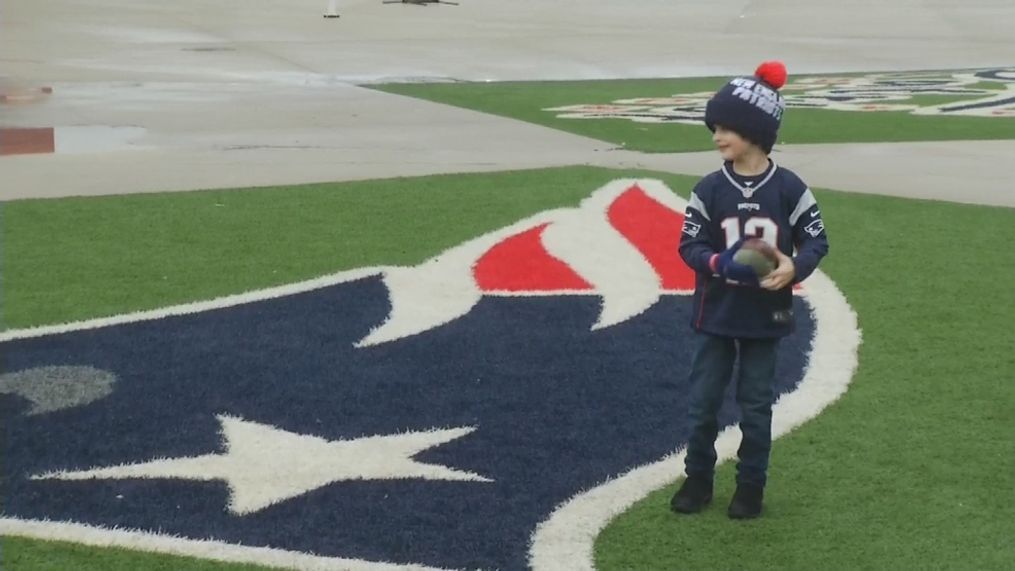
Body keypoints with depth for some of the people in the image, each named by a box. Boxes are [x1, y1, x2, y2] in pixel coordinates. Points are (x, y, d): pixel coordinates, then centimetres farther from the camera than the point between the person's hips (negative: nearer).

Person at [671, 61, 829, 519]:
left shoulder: (788, 189, -9)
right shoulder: (709, 189, -6)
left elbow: (816, 240, -2)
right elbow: (689, 245, -3)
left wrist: (794, 267, -22)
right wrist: (720, 263, -22)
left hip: (765, 317, -1)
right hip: (716, 314, 1)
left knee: (756, 405, 8)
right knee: (702, 401, 7)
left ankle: (751, 485, 21)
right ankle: (698, 478, 23)